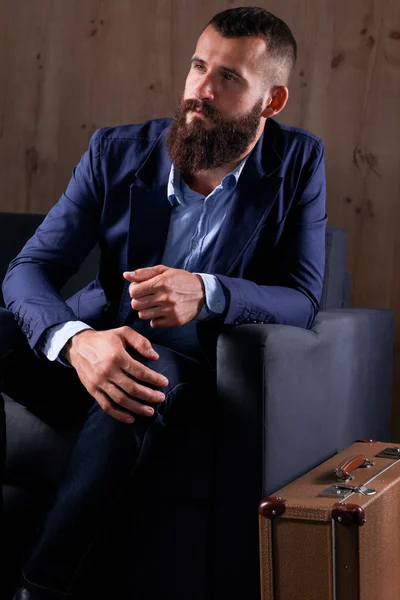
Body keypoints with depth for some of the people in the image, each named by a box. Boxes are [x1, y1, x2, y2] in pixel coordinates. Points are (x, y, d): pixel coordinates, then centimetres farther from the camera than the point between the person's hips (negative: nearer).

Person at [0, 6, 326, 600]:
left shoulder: (298, 162, -4)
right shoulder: (117, 151, -4)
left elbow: (302, 300, -11)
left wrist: (204, 293, -34)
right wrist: (77, 341, -35)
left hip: (190, 363, -2)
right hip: (97, 345, 2)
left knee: (153, 373, -37)